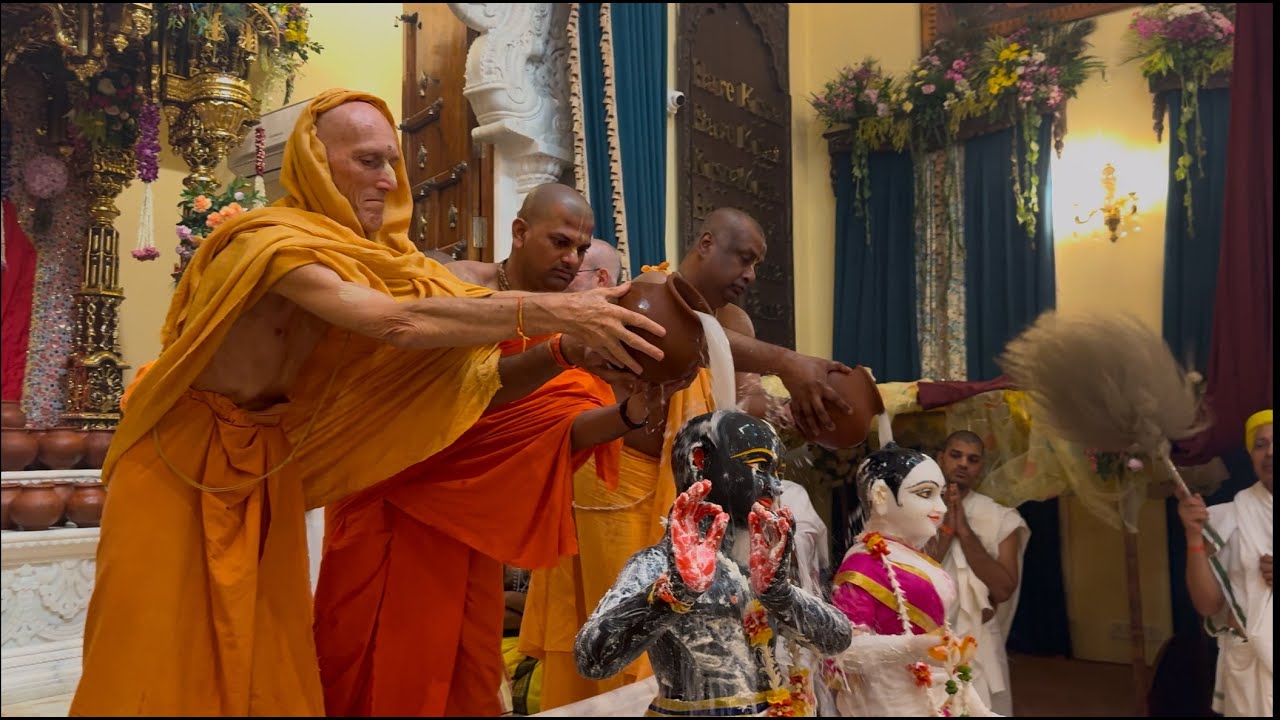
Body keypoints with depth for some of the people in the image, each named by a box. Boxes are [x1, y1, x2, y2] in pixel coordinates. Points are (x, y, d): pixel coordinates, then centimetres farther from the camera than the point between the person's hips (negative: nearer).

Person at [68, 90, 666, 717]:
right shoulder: (271, 239, -22)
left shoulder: (370, 258, -2)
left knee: (264, 659, 8)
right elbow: (395, 321, -38)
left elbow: (474, 373, -8)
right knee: (164, 660, 1)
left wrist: (564, 350, -25)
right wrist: (556, 311, -41)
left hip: (267, 465, 6)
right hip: (180, 457, -6)